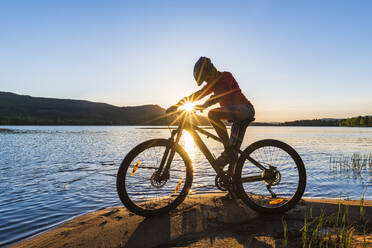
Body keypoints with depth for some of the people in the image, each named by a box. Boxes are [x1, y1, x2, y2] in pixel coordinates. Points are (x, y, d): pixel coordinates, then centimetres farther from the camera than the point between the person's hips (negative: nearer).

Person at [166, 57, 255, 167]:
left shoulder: (226, 76, -7)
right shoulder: (213, 83, 16)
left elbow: (222, 94, -26)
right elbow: (197, 95, 10)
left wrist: (204, 105, -40)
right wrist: (177, 105, 1)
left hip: (245, 108, -9)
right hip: (238, 113, 9)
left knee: (213, 114, -30)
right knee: (235, 148, 7)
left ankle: (228, 151, -26)